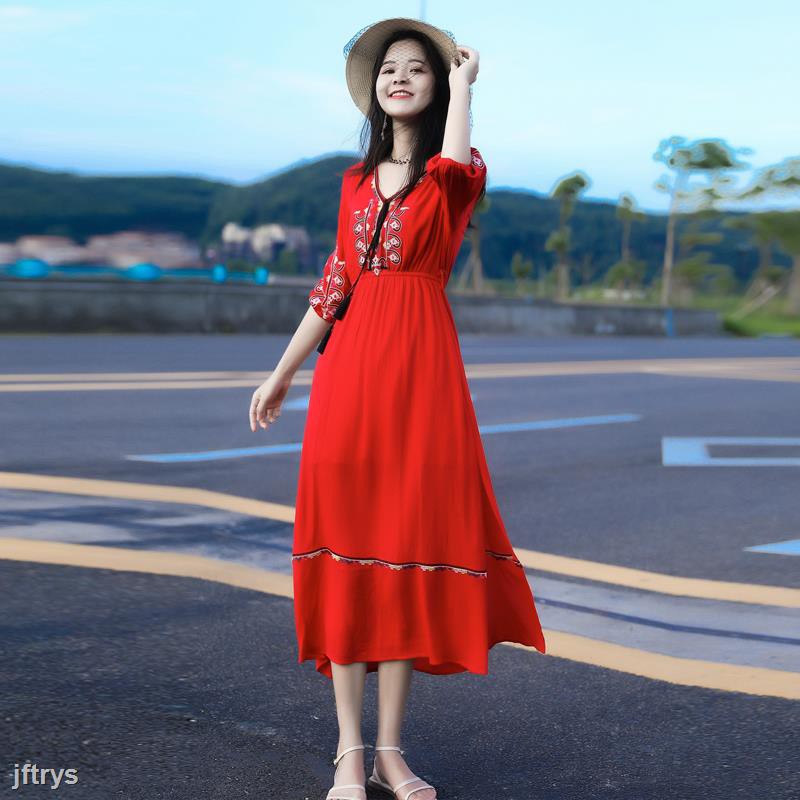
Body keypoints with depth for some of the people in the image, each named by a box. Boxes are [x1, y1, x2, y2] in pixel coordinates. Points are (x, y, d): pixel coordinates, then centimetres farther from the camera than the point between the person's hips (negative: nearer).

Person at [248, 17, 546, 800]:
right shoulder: (358, 181, 15)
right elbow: (334, 284, 17)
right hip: (349, 364, 3)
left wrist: (463, 85, -6)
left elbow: (454, 165, -23)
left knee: (409, 539, -2)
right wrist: (281, 374, 16)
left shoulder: (456, 177, 4)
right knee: (345, 539, -2)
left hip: (422, 364, -3)